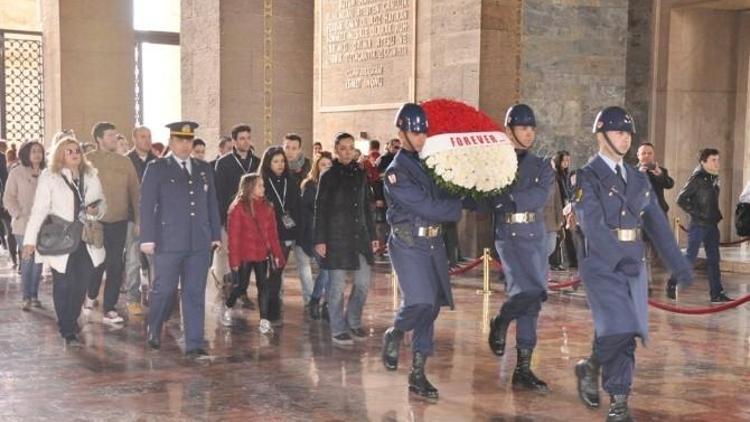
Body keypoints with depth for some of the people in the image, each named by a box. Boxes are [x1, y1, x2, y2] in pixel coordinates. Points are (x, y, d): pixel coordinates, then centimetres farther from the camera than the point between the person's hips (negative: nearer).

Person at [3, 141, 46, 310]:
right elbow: (8, 198, 0)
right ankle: (27, 297, 3)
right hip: (23, 224, -2)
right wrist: (18, 214, -9)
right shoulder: (17, 173, 0)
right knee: (27, 260, -5)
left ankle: (34, 295, 15)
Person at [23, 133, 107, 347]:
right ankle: (68, 332, 9)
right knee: (63, 285, 1)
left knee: (82, 283, 5)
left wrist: (96, 210, -9)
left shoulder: (91, 176, 9)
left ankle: (70, 321, 28)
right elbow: (39, 210, -8)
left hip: (86, 241, 4)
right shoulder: (49, 177, -3)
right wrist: (30, 239, -13)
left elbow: (102, 203, 15)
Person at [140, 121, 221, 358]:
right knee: (164, 290, 1)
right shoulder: (156, 169, 2)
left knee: (195, 294, 3)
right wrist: (147, 238, -8)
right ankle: (153, 330, 28)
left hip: (200, 243, 3)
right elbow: (146, 205, -2)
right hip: (168, 242, -3)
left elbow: (212, 204, 15)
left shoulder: (204, 169, 13)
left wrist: (216, 234, 11)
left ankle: (194, 345, 7)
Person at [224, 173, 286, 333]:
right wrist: (234, 259, -11)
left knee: (264, 286, 0)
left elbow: (272, 233, 7)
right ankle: (228, 308, 31)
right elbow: (234, 235, -9)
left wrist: (277, 254, 2)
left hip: (261, 254, 4)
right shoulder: (238, 207, -8)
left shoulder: (267, 207, 7)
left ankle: (264, 321, 2)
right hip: (245, 255, -4)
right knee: (241, 286, 4)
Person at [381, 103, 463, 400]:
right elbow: (426, 206, -15)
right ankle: (394, 334, 14)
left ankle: (418, 375, 13)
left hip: (434, 242, 7)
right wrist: (458, 207, -6)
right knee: (420, 302, -19)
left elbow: (445, 196, 13)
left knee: (430, 308, 5)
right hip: (408, 244, -6)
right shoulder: (396, 172, -9)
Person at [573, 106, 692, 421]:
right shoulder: (587, 177, -6)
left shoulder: (638, 178, 14)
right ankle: (589, 368, 13)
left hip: (633, 266, 6)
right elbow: (592, 227, -17)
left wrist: (678, 263, 4)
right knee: (617, 330, -16)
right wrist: (620, 260, -25)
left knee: (627, 336, 5)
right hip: (601, 265, -6)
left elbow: (656, 223, 12)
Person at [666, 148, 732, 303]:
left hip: (712, 224, 7)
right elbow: (681, 199, -14)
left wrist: (717, 215, 9)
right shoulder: (697, 178, -12)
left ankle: (717, 293, 10)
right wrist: (696, 214, -14)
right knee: (690, 256, -1)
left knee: (714, 259, 7)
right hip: (698, 225, -7)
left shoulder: (714, 178, 10)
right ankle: (672, 284, 14)